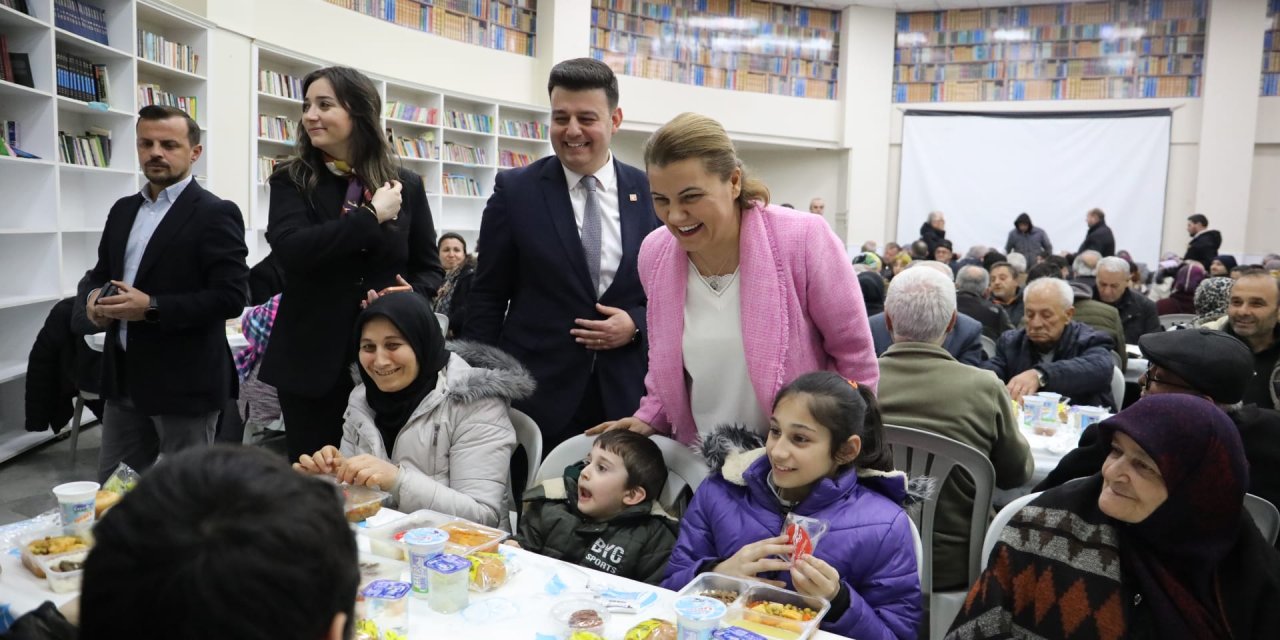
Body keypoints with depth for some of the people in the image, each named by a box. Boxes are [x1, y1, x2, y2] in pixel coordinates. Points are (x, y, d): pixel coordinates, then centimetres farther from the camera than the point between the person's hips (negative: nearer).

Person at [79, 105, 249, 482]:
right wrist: (93, 296, -2)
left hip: (185, 382, -7)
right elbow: (99, 273, 21)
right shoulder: (123, 210, 13)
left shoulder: (215, 214, -10)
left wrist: (152, 308, -24)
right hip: (124, 379, 7)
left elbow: (232, 296, -18)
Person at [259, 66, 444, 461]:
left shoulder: (406, 185, 4)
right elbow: (290, 250, -18)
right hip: (311, 361, 0)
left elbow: (430, 268, 9)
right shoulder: (291, 181, 1)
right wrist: (372, 216, -17)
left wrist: (413, 294, -13)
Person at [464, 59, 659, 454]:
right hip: (536, 395, -1)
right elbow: (488, 298, 1)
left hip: (626, 395, 2)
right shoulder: (515, 191, -1)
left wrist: (636, 324, -10)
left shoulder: (650, 193, 3)